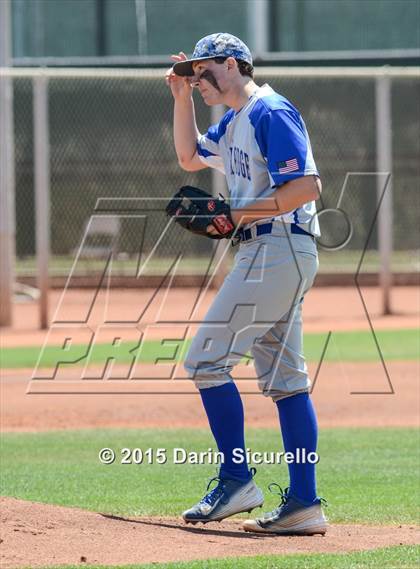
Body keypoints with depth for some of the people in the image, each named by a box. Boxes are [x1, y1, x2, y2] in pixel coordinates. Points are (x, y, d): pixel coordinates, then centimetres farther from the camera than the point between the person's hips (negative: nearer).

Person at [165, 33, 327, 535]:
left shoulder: (271, 112, -12)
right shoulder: (235, 123, 19)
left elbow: (307, 185, -20)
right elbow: (189, 157, 33)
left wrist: (240, 213, -19)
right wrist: (181, 97, 22)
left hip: (279, 249, -10)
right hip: (264, 254, 10)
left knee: (206, 358, -9)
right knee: (283, 377, 6)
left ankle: (237, 480, -6)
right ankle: (304, 504, 4)